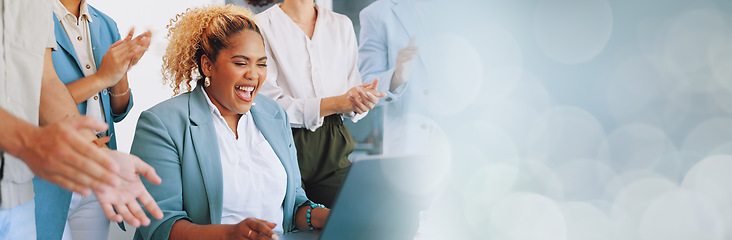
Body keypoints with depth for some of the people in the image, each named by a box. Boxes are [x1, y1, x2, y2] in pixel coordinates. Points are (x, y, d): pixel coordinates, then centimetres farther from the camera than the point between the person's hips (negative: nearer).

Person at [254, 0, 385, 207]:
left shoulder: (342, 24, 13)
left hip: (333, 147, 4)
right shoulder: (262, 26, -3)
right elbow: (268, 106, -11)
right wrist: (336, 103, -18)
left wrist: (362, 100, -15)